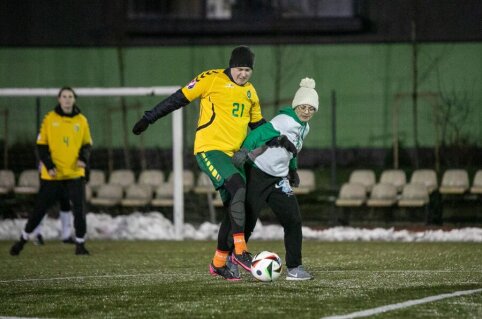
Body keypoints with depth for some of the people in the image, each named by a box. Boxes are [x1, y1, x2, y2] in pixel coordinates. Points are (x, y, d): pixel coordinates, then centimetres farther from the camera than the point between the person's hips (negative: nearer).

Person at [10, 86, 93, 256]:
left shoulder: (81, 120, 4)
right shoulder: (50, 119, -2)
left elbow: (87, 144, 12)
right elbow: (41, 145, 0)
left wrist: (83, 158, -9)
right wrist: (49, 165, -11)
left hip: (75, 173, 1)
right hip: (52, 174, -1)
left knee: (80, 210, -6)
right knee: (39, 209, 6)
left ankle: (80, 244, 6)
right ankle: (23, 239, 22)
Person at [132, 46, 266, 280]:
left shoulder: (251, 93, 14)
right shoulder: (212, 79, -6)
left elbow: (258, 124, 26)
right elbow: (179, 99, -2)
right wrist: (148, 119, -1)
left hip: (233, 154, 7)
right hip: (209, 149, -7)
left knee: (234, 209, 4)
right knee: (237, 186, -28)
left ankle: (218, 264, 16)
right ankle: (240, 251, -27)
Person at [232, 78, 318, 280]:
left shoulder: (304, 128, 10)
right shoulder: (286, 121, -18)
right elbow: (260, 133, -29)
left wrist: (293, 169, 27)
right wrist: (245, 150, -40)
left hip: (278, 179, 8)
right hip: (257, 174, -8)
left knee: (293, 221, -1)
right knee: (247, 221, -4)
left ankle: (294, 268, 3)